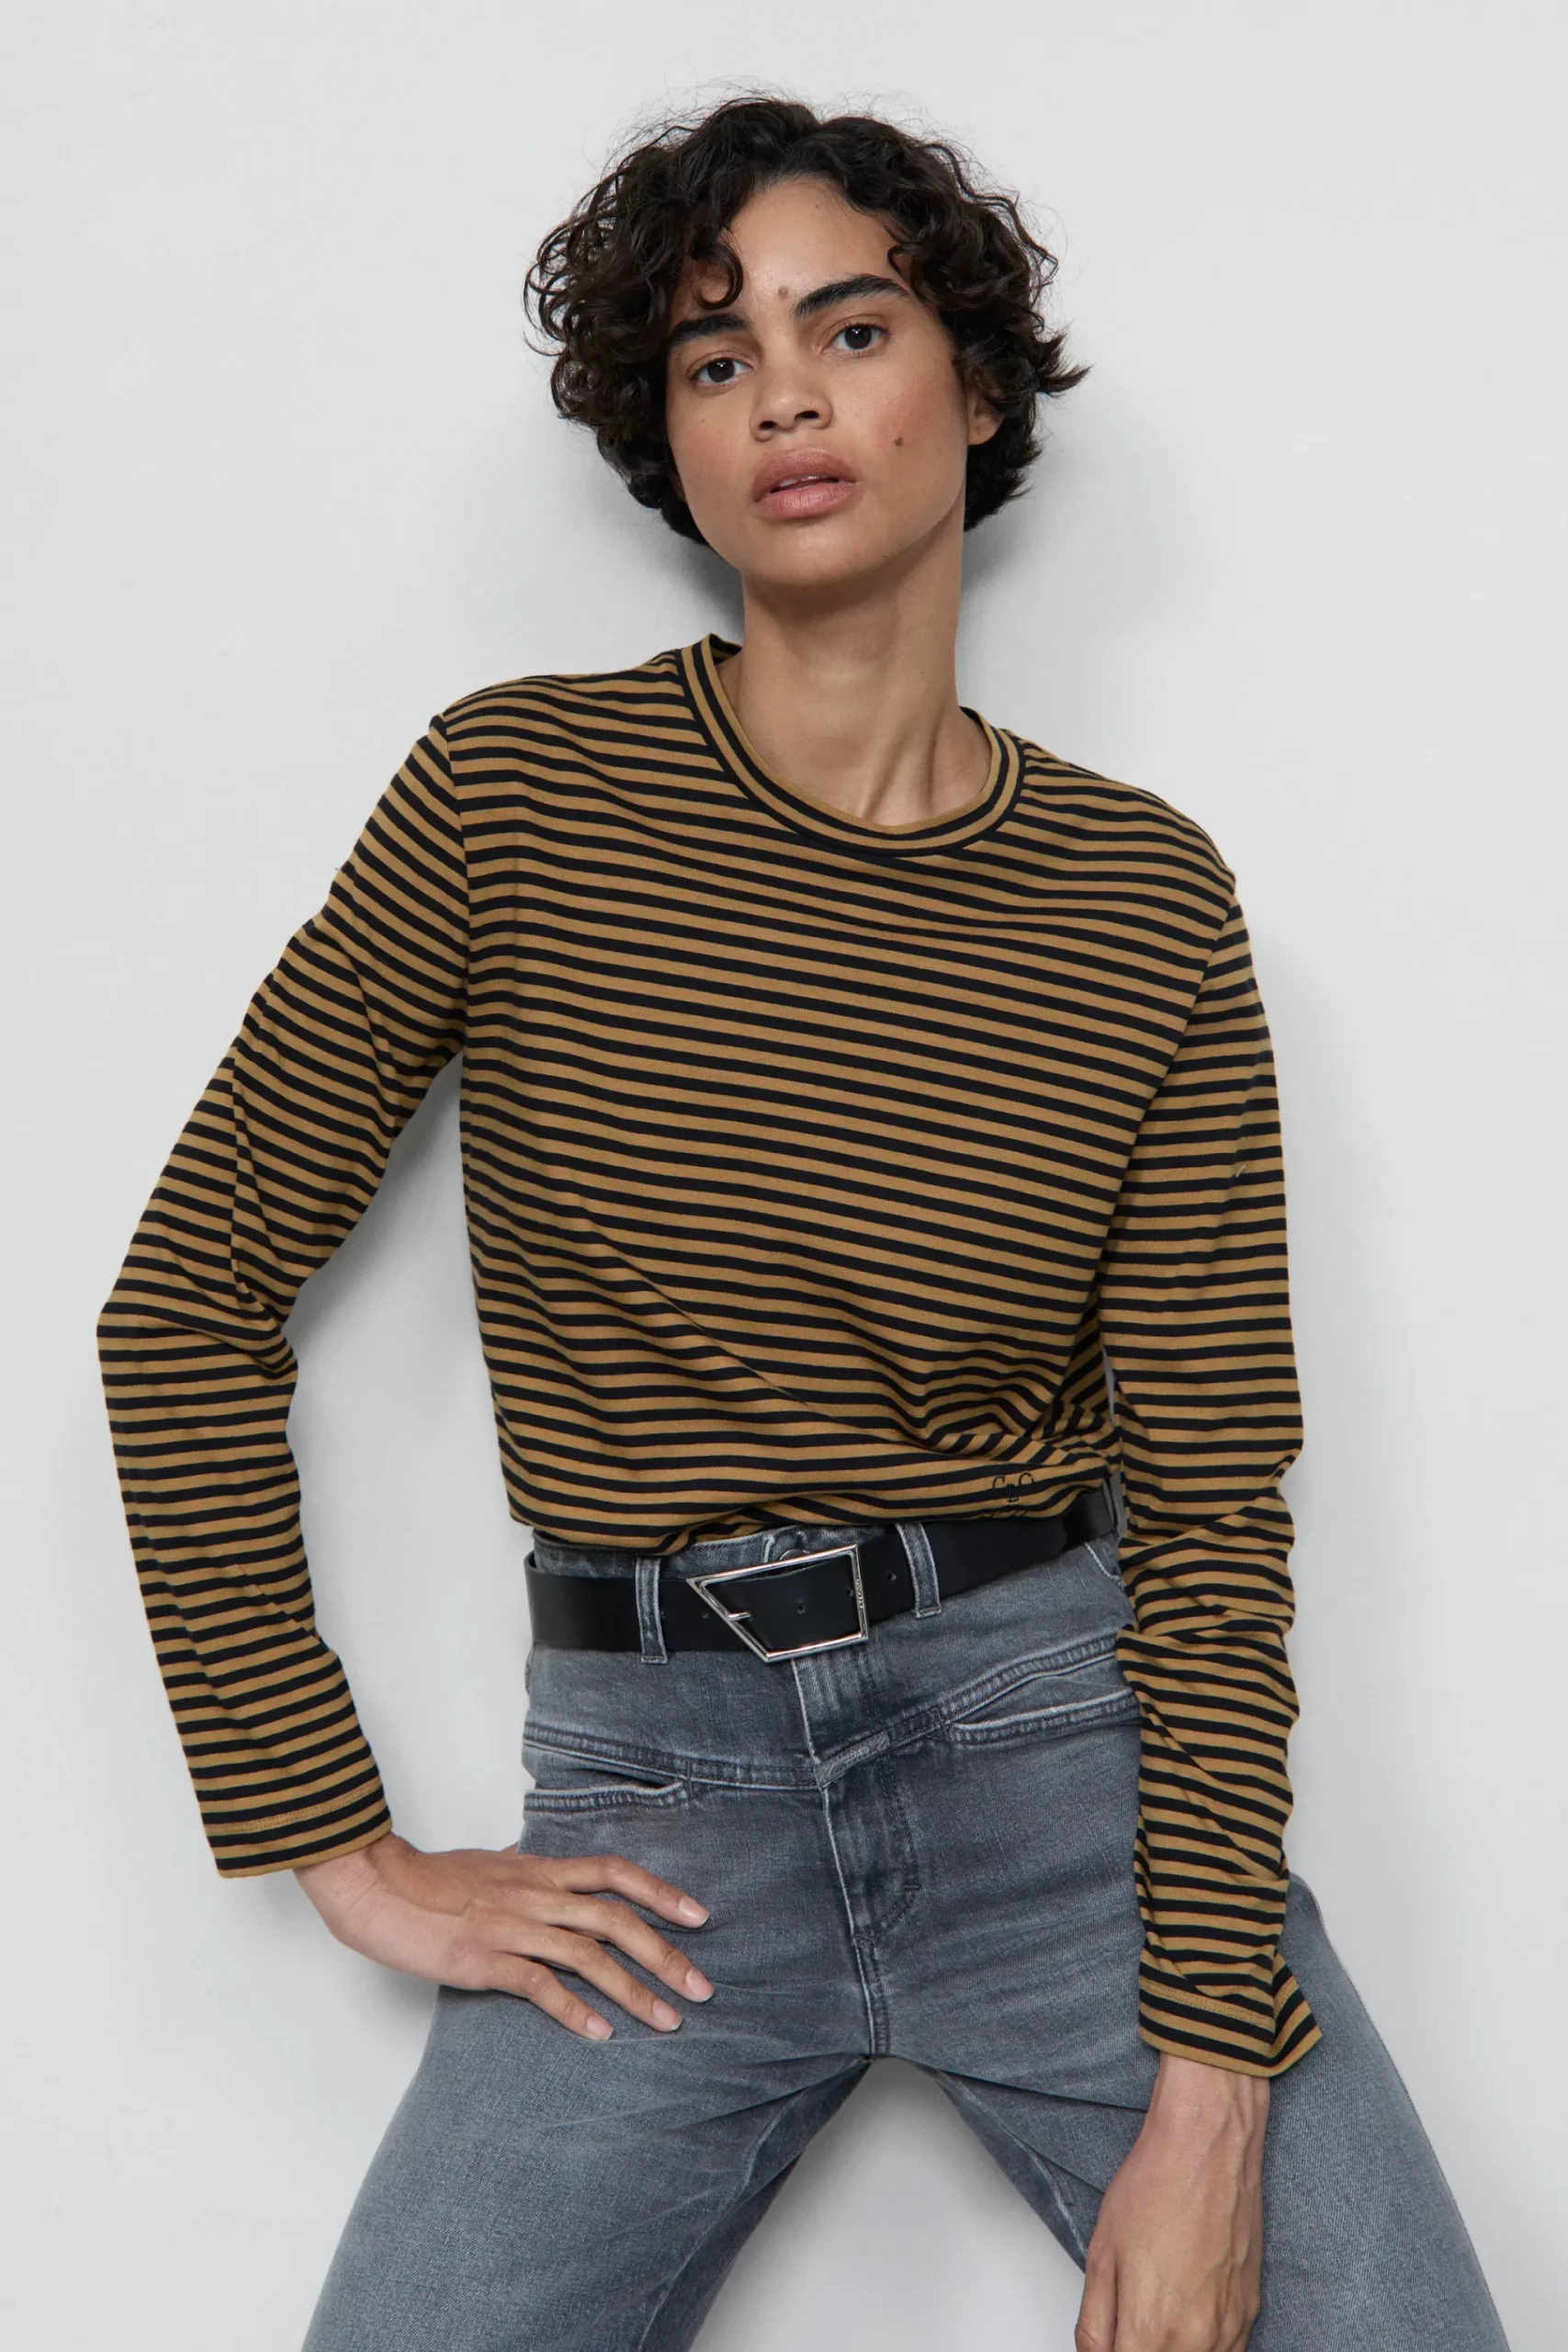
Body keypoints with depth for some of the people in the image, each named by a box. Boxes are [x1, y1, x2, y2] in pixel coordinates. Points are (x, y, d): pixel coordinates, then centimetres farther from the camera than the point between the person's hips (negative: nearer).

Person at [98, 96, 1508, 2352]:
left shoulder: (1148, 898, -1)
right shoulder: (517, 794, -4)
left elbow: (1213, 1499, -3)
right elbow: (192, 1300, 0)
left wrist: (1205, 2093, -10)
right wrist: (343, 1846, -2)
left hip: (1059, 1740, 1)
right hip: (660, 1786, 0)